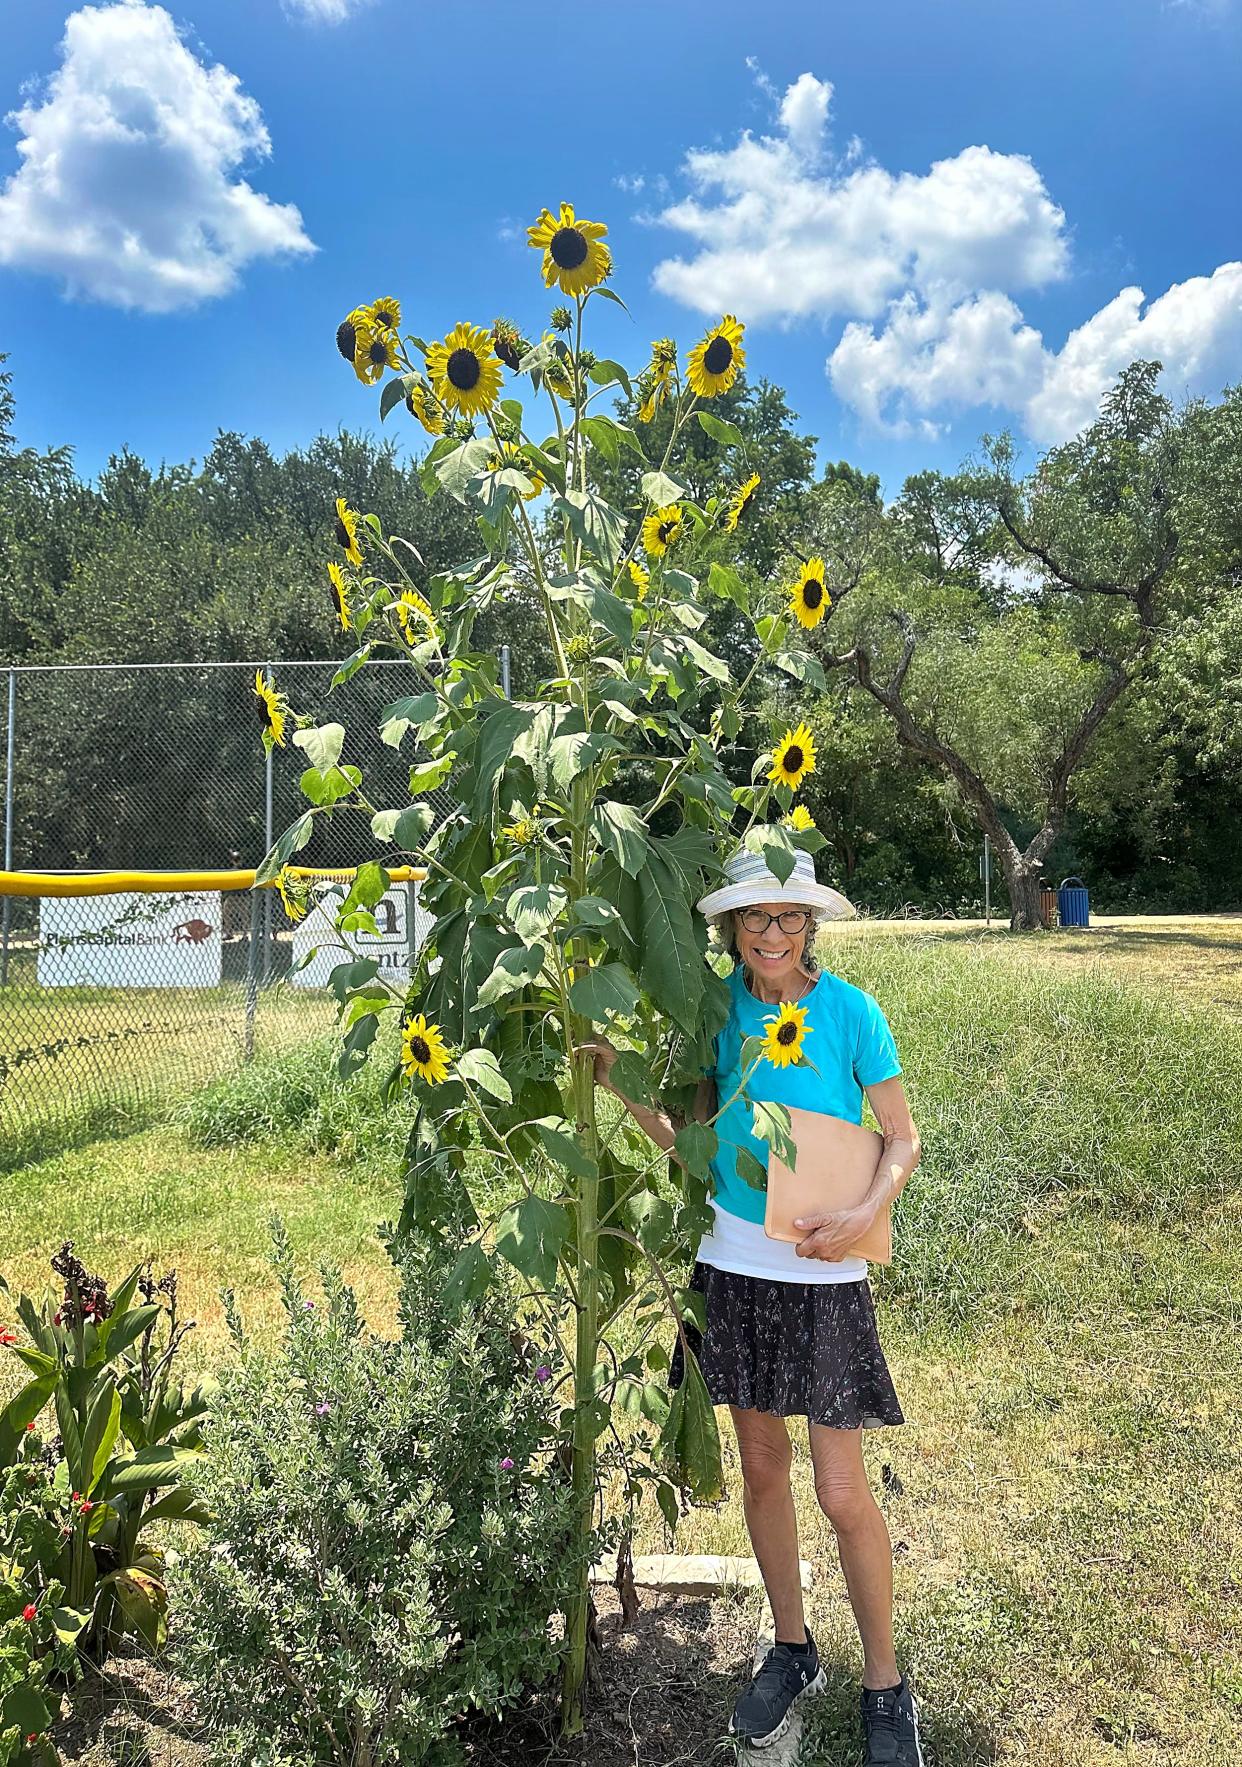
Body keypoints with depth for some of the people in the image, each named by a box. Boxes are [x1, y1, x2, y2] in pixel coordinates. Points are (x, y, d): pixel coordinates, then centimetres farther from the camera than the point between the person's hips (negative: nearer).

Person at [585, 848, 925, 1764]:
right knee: (762, 1465, 17)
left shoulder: (851, 1011, -10)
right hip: (733, 1266, 4)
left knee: (843, 1492, 2)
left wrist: (860, 1217, -19)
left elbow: (904, 1139, -3)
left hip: (823, 1276, -3)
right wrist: (624, 1088, -9)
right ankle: (792, 1650, 39)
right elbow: (694, 1143, 3)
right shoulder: (720, 1010, -1)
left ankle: (886, 1686, 26)